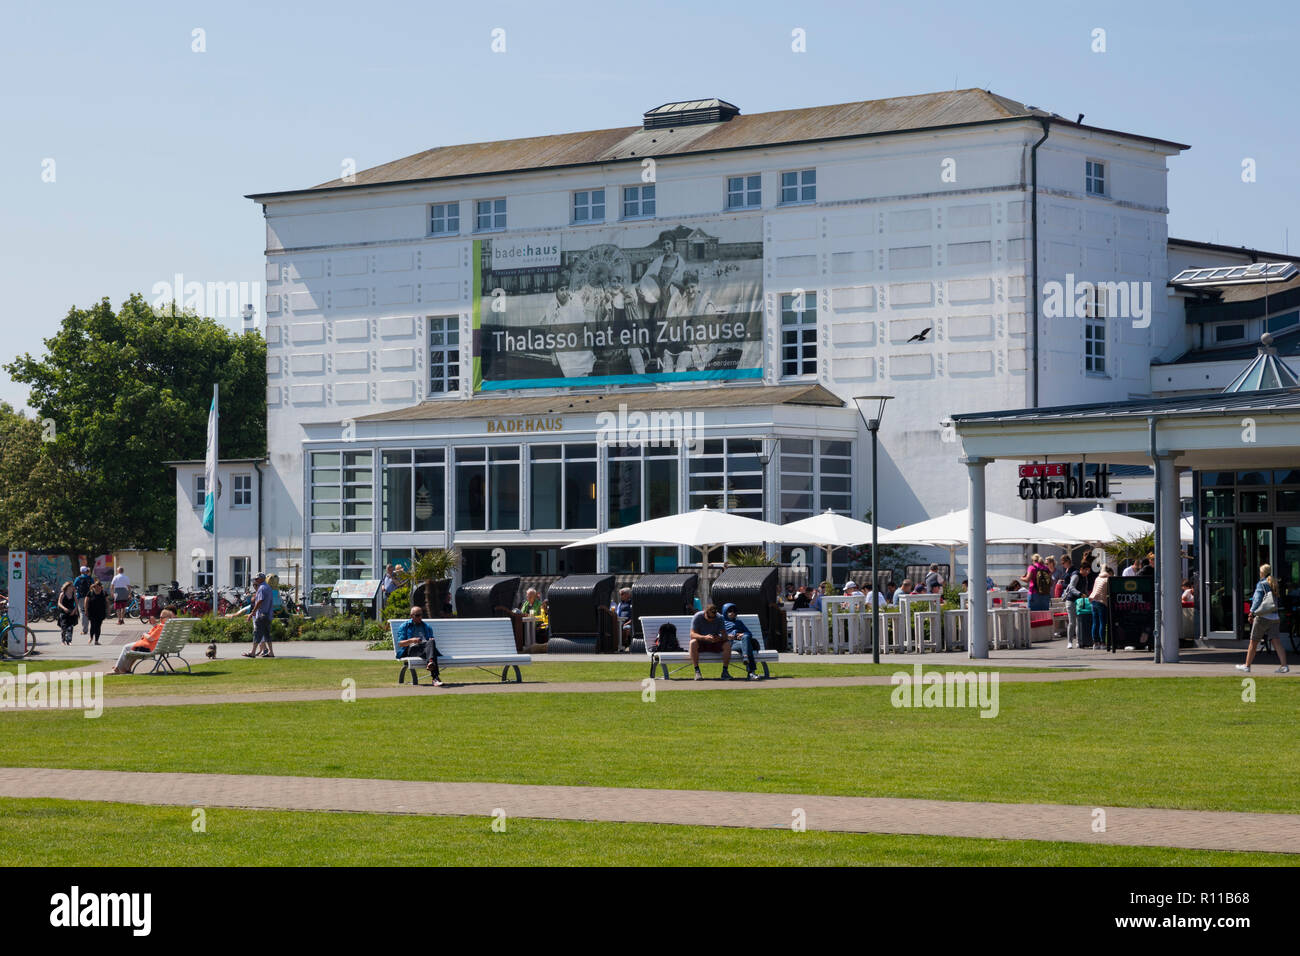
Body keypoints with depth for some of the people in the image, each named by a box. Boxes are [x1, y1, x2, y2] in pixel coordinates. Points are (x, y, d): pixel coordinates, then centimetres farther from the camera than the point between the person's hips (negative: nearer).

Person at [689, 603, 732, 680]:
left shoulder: (719, 618, -8)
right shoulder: (698, 617, -14)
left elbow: (725, 635, -13)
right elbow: (692, 634, -24)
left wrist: (719, 638, -38)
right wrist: (704, 637, -43)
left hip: (714, 644, 2)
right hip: (701, 643, -2)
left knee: (727, 644, -26)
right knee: (693, 643, -35)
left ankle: (725, 671, -17)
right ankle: (697, 671, -32)